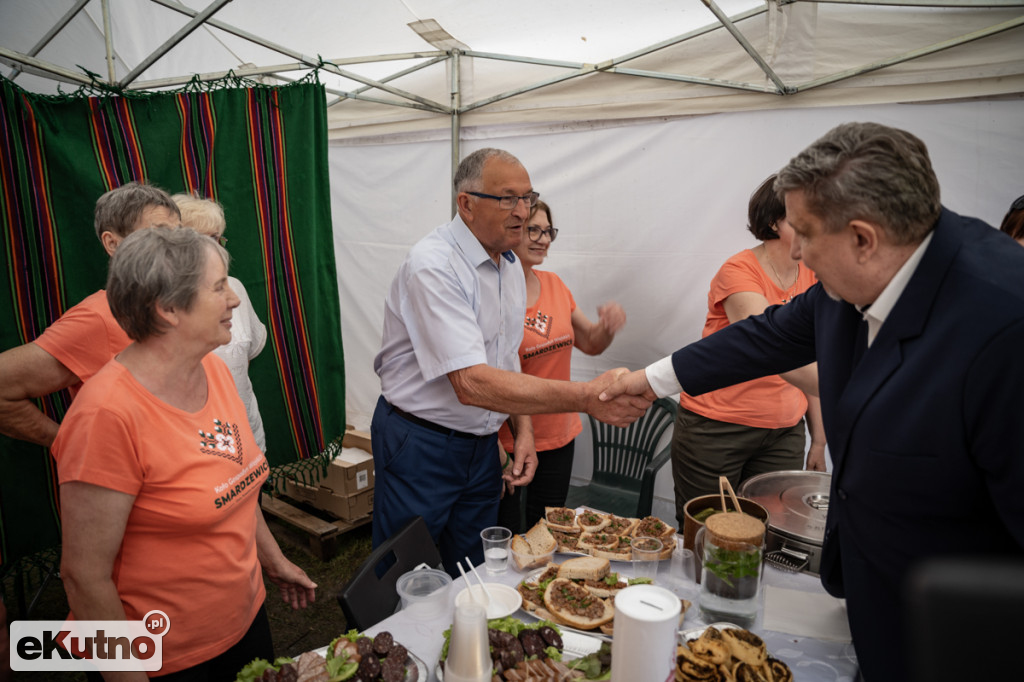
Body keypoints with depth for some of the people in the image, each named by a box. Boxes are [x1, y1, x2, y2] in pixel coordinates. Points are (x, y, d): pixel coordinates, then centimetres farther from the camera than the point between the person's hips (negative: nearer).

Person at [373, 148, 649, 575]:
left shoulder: (510, 267, 5)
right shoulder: (433, 265, -23)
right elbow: (471, 384, -33)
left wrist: (523, 430, 3)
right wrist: (586, 398, -36)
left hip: (482, 443, 7)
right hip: (420, 446, -7)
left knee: (472, 580, 18)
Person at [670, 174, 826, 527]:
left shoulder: (813, 278, 6)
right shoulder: (740, 272, -14)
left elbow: (810, 364, 12)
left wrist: (818, 438, 10)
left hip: (783, 432, 6)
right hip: (716, 431, -5)